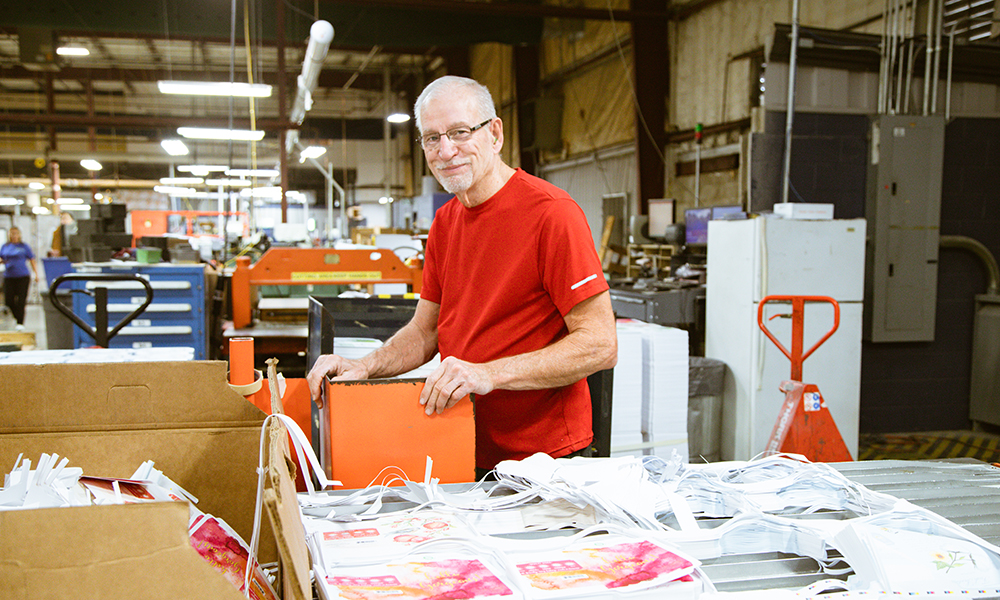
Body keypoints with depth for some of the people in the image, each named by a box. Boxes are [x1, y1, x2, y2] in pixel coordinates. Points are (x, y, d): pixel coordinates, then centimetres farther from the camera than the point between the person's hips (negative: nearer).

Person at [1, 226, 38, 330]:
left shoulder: (24, 246, 5)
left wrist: (36, 273, 0)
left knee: (21, 301, -6)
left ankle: (20, 323, -1)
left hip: (23, 276, -3)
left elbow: (32, 260, 6)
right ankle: (16, 316, 27)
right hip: (9, 277, 3)